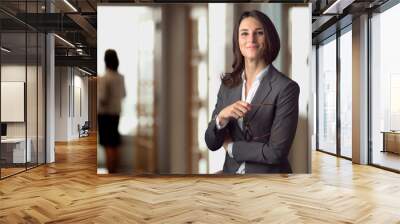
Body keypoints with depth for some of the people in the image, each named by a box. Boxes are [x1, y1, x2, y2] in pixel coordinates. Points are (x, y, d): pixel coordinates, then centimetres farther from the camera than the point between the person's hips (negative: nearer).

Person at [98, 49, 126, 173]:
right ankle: (114, 171, 22)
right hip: (116, 113, 7)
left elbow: (102, 99, -19)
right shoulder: (121, 78, 4)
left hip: (105, 114, -7)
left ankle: (110, 173, 1)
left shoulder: (103, 79, -16)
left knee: (109, 146, -3)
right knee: (114, 146, 14)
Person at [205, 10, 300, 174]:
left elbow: (276, 152, -21)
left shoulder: (286, 88, -16)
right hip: (231, 171, 4)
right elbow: (211, 143, -4)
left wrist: (231, 146, -10)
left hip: (268, 172, -4)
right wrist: (221, 117, -22)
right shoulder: (228, 83, -2)